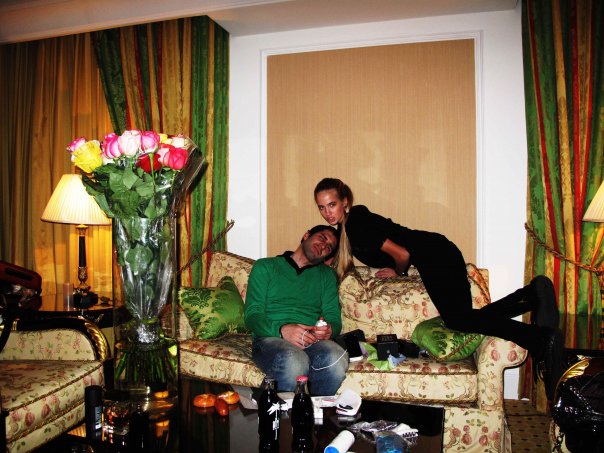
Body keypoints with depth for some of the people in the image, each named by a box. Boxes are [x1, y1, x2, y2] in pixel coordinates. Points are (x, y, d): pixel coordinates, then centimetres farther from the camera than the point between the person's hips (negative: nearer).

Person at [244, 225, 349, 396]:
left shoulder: (327, 275, 24)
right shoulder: (265, 267, 14)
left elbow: (334, 318, 13)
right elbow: (252, 315, 2)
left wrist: (329, 330, -13)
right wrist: (282, 329, -19)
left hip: (313, 341, 3)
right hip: (270, 338, -2)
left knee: (336, 360, -33)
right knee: (295, 362, -38)